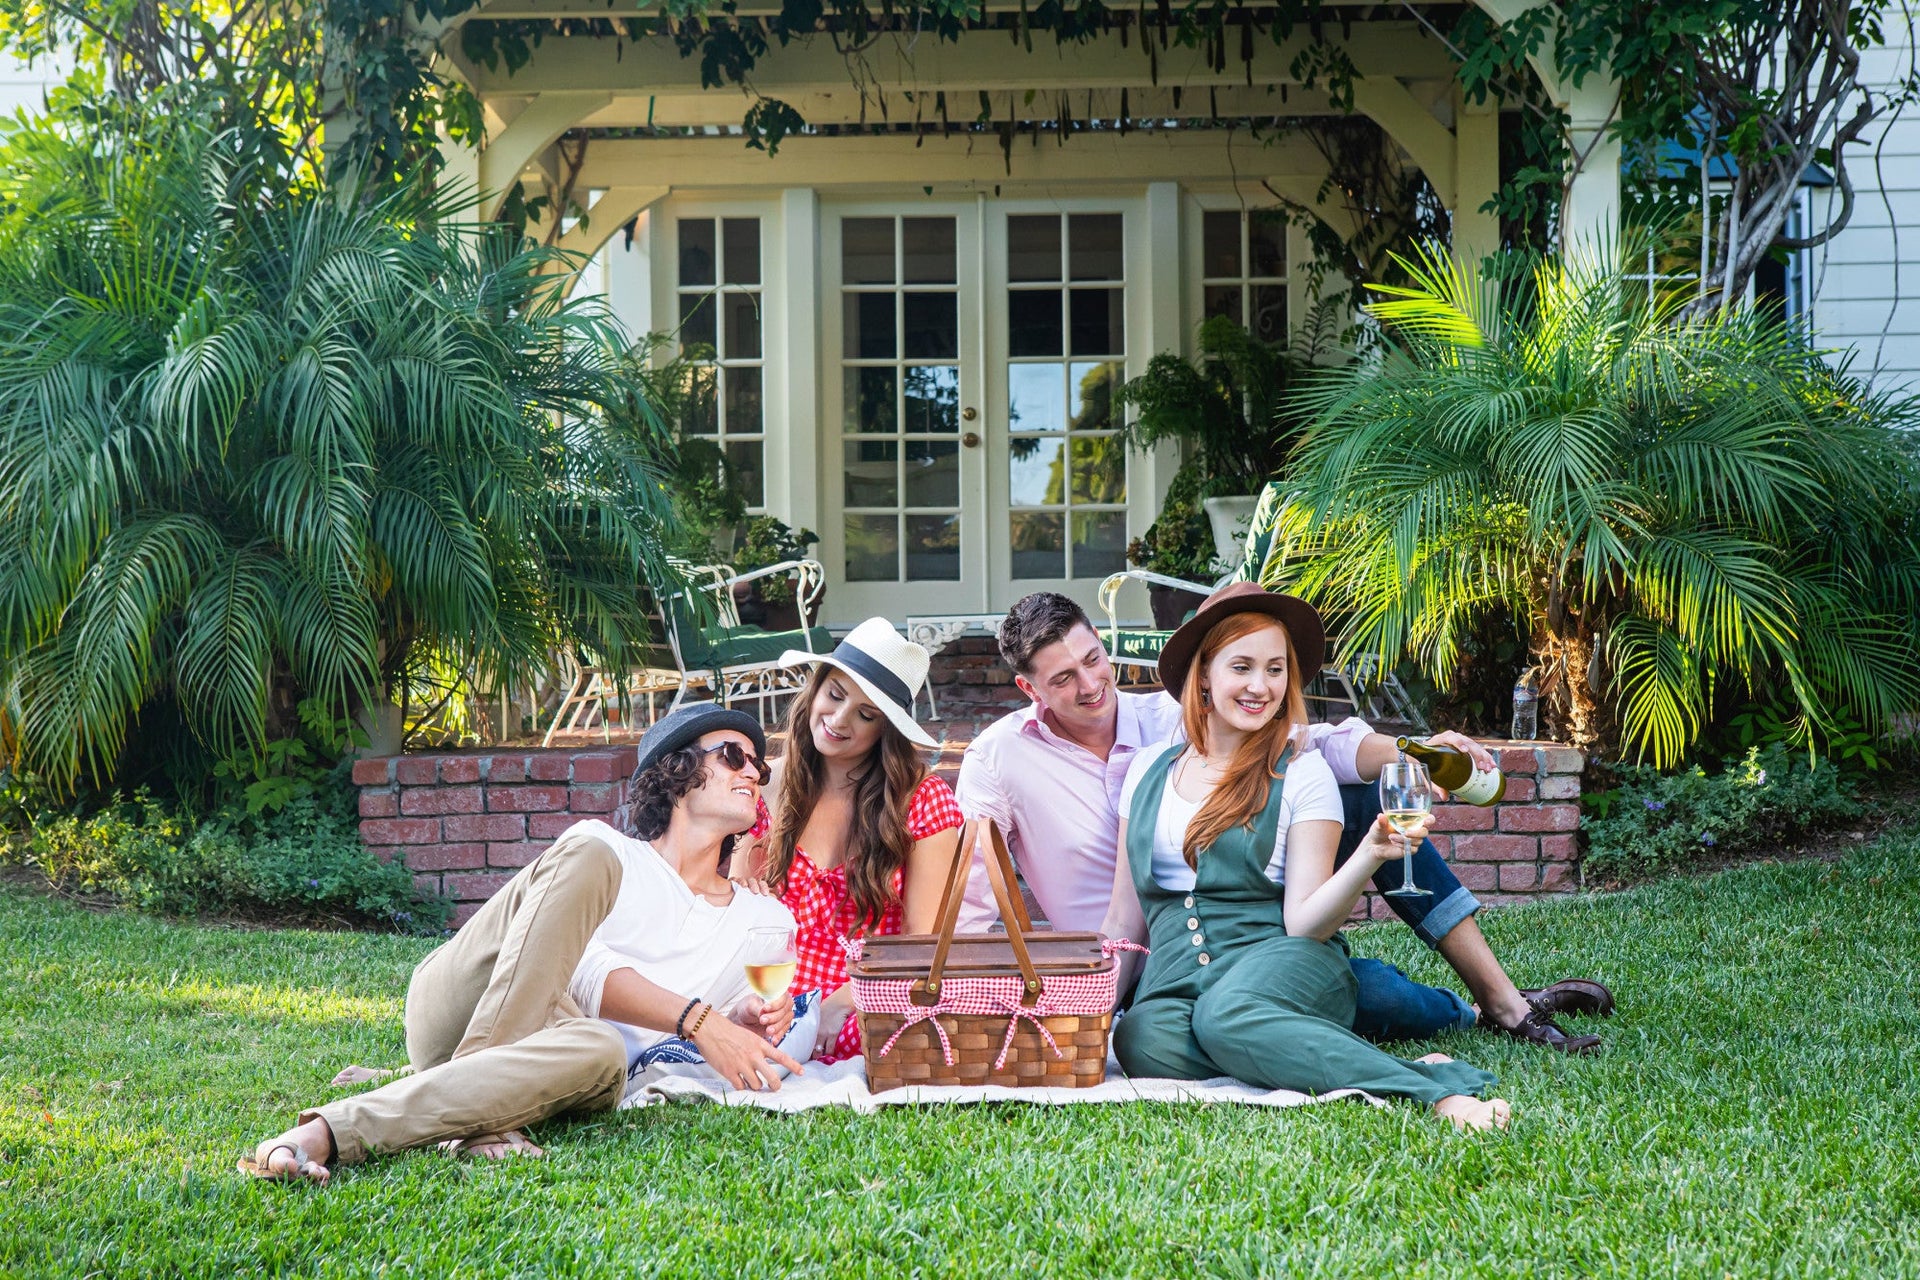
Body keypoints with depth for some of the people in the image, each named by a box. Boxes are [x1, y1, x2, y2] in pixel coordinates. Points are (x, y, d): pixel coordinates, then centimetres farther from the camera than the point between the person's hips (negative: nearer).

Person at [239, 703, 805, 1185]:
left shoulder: (765, 921, 25)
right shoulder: (602, 851, 17)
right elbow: (583, 971, -2)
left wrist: (750, 1025, -8)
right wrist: (697, 1020, -17)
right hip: (457, 1020, -1)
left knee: (597, 1051, -39)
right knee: (585, 856, -25)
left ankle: (332, 1131, -43)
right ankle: (470, 1114, -36)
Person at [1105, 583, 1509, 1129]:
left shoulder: (1302, 772, 5)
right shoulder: (1147, 770, 15)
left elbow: (1303, 921, -5)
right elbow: (1125, 919, 20)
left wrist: (1371, 855, -20)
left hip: (1277, 963, -3)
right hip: (1176, 975, 3)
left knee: (1226, 1017, -40)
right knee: (1143, 1039, -35)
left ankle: (1440, 1088, -36)